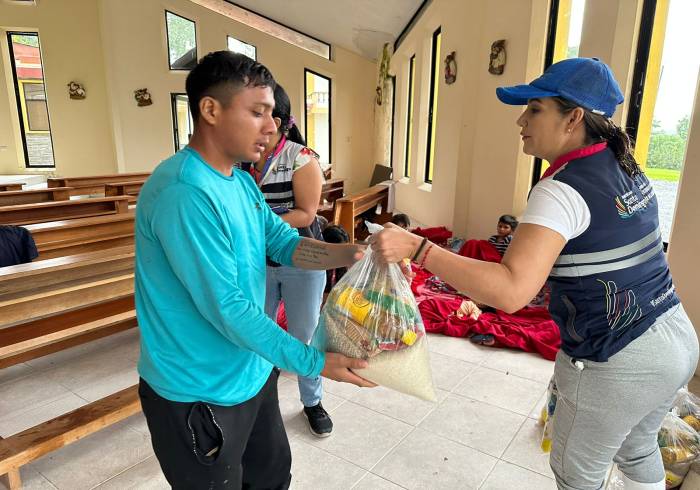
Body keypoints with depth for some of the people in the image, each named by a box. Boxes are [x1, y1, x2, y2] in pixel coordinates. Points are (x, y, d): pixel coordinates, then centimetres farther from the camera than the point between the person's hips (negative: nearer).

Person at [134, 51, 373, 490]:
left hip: (253, 371, 8)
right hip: (201, 395, -8)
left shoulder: (240, 181, 4)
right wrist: (315, 363, -23)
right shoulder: (185, 192, -28)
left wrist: (357, 253, -18)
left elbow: (286, 244, -2)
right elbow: (225, 308, -28)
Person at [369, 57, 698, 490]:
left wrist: (416, 247, -39)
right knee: (637, 449, 33)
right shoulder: (627, 167, 1)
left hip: (619, 364, -8)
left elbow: (511, 291, -39)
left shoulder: (562, 191, -25)